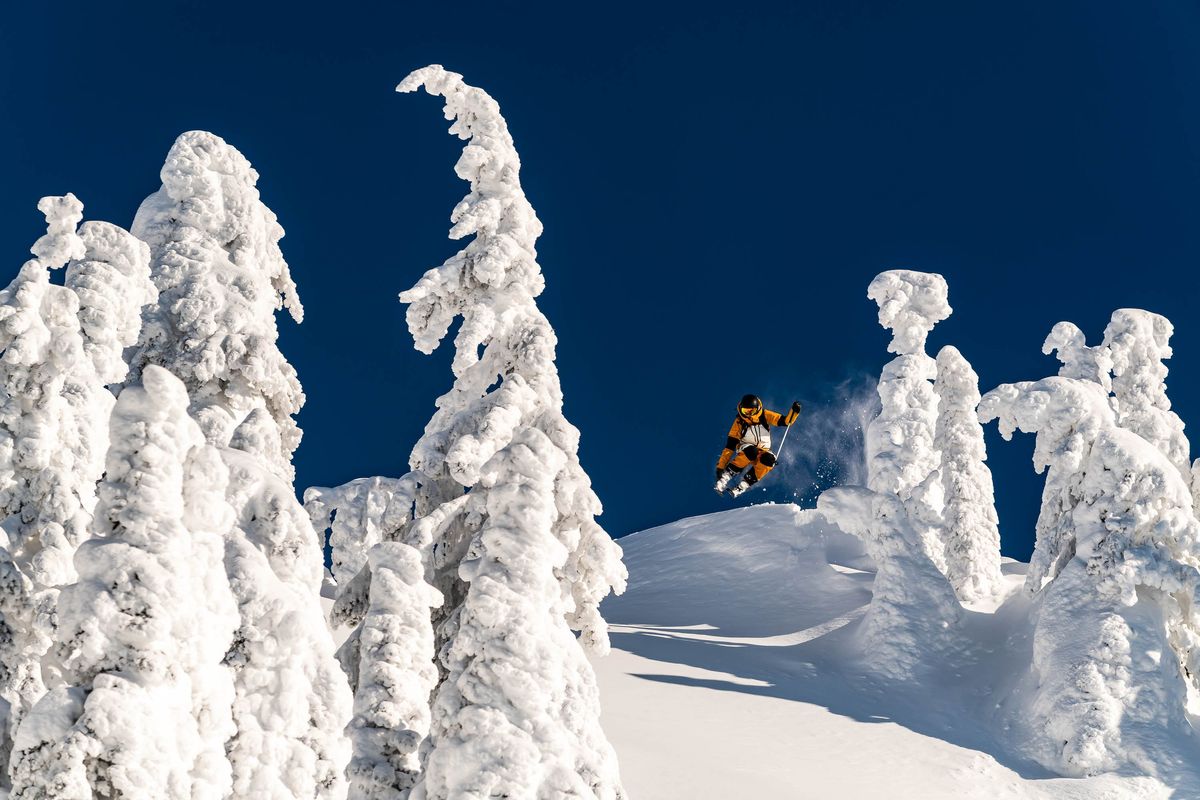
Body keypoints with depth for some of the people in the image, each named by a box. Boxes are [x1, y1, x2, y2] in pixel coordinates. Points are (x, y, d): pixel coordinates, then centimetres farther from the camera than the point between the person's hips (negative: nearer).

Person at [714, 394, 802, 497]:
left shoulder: (764, 415, -8)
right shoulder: (739, 422, -11)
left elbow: (786, 421, -8)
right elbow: (730, 446, -12)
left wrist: (794, 411, -28)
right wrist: (720, 466, -16)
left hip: (763, 452, 2)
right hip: (744, 449, -2)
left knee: (769, 459, -34)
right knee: (751, 452, -38)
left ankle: (743, 486, -30)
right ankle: (723, 479, -34)